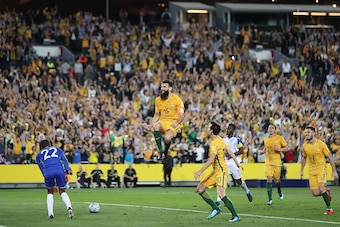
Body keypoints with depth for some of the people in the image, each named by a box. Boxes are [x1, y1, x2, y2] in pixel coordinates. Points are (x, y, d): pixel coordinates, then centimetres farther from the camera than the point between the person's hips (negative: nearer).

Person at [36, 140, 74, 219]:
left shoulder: (39, 155, 31)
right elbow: (64, 160, 15)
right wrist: (68, 171, 5)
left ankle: (50, 213, 9)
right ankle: (69, 207, -10)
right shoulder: (57, 149, 31)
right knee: (62, 191, 15)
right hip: (60, 170, 0)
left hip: (48, 172, 0)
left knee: (50, 192, 21)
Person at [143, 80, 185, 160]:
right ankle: (161, 151, -28)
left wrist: (176, 123, -23)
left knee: (167, 138, -33)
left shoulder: (176, 99, -4)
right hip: (162, 122, 4)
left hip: (174, 123, -4)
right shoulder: (158, 100, 10)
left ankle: (165, 153, -1)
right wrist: (150, 125, 3)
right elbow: (157, 115, 18)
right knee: (156, 126, -33)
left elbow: (181, 115, -5)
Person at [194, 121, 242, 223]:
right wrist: (237, 163, 29)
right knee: (200, 189, 9)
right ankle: (215, 208, 11)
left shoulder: (214, 143, -19)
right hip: (216, 170, 10)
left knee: (221, 194, -20)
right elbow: (230, 152, 16)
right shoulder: (220, 140, 10)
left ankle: (235, 216, -13)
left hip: (221, 170, -10)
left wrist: (200, 171, -23)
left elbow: (211, 160, -25)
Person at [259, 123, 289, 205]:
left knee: (276, 179, 7)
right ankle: (270, 199, -8)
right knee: (269, 179, -11)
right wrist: (263, 151, 2)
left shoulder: (279, 138, -5)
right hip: (268, 162, 2)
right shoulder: (265, 139, 6)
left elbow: (287, 148, -1)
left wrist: (279, 149, -17)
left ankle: (279, 191, 43)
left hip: (277, 162, -2)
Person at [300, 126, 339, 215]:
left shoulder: (321, 144, -12)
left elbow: (329, 157, -6)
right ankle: (327, 193, 29)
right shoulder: (305, 146, 0)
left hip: (322, 168, -4)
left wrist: (334, 171, -6)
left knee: (321, 188, -24)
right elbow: (304, 158, 17)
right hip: (312, 171, 4)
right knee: (315, 193, -5)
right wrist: (301, 171, 19)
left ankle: (329, 209, -12)